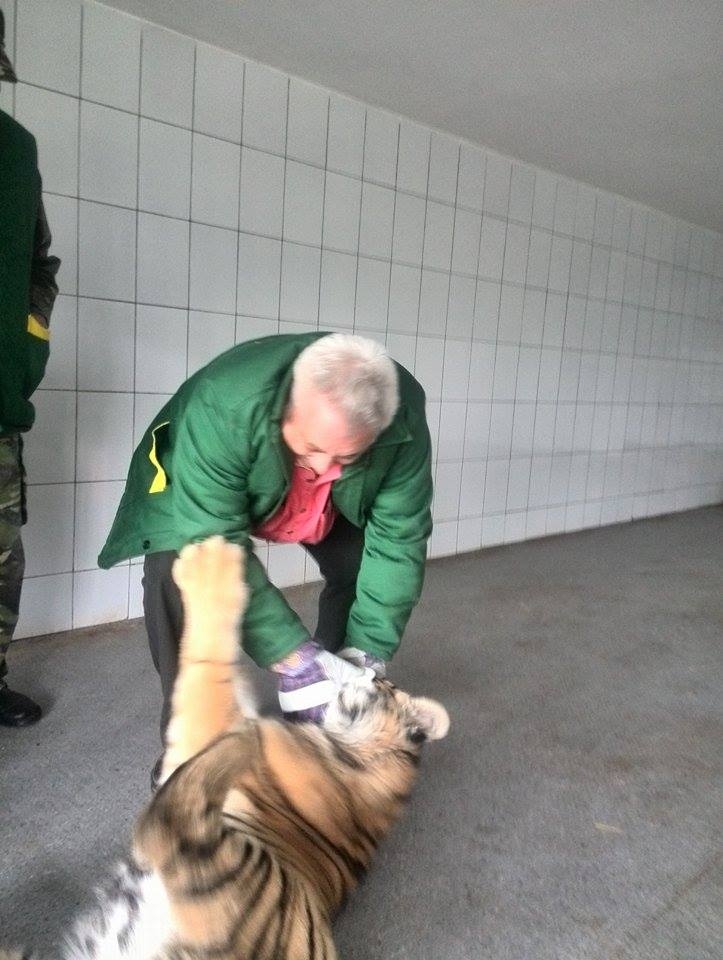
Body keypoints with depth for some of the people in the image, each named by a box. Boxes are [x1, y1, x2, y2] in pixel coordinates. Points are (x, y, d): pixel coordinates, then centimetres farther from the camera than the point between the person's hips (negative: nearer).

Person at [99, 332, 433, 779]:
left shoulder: (403, 422, -33)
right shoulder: (222, 406, -43)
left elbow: (397, 540, -27)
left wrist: (366, 655, -31)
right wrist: (292, 654, -44)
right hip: (205, 490, -3)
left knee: (366, 572, -9)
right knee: (177, 571, -27)